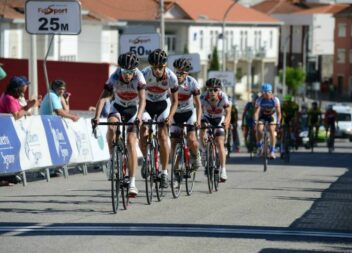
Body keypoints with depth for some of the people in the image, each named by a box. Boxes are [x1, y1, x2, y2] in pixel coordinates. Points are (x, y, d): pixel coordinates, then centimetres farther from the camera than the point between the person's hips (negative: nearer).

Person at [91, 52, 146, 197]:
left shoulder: (139, 77, -26)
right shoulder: (115, 78, -26)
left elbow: (142, 99, -35)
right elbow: (103, 98, -34)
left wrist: (139, 116, -53)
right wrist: (97, 117, -49)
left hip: (133, 109, -1)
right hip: (117, 107, 1)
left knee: (131, 143, -14)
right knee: (111, 127, -33)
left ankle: (132, 183, -13)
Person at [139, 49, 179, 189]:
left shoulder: (171, 77, -25)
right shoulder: (145, 74, -28)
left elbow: (175, 101, -13)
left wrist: (170, 116, -30)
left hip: (163, 104, 0)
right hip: (147, 103, 0)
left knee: (163, 136, -16)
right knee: (143, 134, -18)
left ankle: (164, 173, -9)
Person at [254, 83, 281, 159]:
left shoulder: (275, 99, -25)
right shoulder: (259, 100, -25)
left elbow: (279, 112, -27)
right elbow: (256, 111, -32)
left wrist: (278, 123, -40)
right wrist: (255, 122, -46)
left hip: (272, 116, 0)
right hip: (262, 116, 0)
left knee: (272, 131, -21)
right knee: (259, 129, -24)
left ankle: (272, 151, -14)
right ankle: (259, 146, -2)